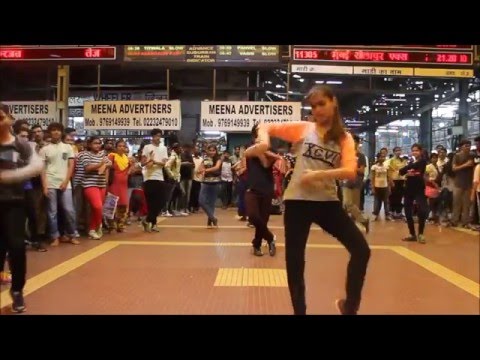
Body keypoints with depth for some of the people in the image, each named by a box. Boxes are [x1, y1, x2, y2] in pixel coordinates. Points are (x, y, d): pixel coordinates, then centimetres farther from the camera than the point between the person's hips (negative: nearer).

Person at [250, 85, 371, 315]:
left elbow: (350, 172, -10)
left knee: (361, 249, -5)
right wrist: (264, 141, -18)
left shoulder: (345, 138, 4)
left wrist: (318, 174, -22)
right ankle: (299, 311, 23)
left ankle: (350, 305, 17)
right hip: (298, 200, -1)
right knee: (295, 261, 4)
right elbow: (266, 127, 5)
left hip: (328, 201, 1)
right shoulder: (303, 128, 3)